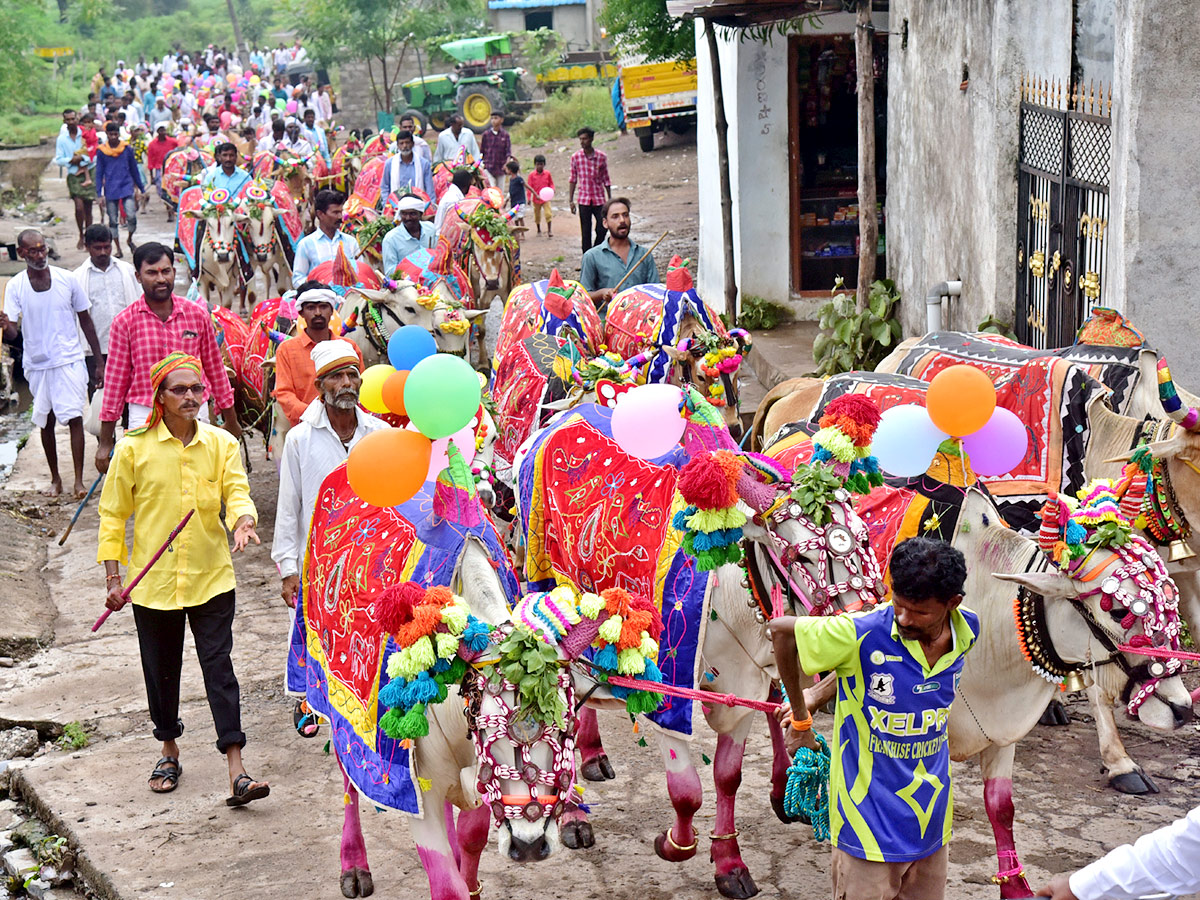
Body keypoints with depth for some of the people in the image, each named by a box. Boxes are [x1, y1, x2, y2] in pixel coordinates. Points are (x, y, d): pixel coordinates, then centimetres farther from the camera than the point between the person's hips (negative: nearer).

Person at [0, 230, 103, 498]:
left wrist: (100, 362, 5)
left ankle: (79, 480, -6)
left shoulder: (67, 279, -3)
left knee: (74, 418, -10)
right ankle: (55, 479, 23)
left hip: (69, 360, -1)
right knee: (46, 422, 10)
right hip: (37, 363, 1)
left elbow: (85, 320, 6)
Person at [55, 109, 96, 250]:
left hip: (88, 174, 0)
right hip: (73, 176, 0)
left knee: (88, 208, 4)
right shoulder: (61, 139, 2)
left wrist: (82, 158, -16)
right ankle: (81, 235, 4)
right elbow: (58, 160, 2)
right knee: (79, 207, -15)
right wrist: (71, 160, -15)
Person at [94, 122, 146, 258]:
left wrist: (141, 188, 14)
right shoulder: (102, 151, 1)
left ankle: (130, 239, 13)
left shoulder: (127, 149, 3)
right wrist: (100, 194, 1)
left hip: (127, 187, -1)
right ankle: (118, 248, 17)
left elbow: (134, 170, 12)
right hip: (111, 190, 1)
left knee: (131, 216, -14)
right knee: (113, 220, 5)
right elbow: (99, 173, 6)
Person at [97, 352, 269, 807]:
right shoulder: (134, 449, -3)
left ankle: (236, 773, -7)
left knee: (219, 667, -5)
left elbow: (237, 492, -9)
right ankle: (169, 752, 36)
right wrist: (113, 577, -1)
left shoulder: (222, 444, 0)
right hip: (154, 581, 1)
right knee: (161, 669, 13)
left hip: (211, 579, 0)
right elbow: (113, 514, 3)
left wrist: (242, 521, -33)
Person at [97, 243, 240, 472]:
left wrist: (230, 419, 18)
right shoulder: (125, 321, -1)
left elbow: (214, 367, 13)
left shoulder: (197, 314, 4)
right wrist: (105, 443, 3)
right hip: (144, 416, -2)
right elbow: (116, 379, 3)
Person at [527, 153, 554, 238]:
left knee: (548, 213, -11)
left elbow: (551, 183, 8)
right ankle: (539, 230, 31)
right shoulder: (532, 175, -6)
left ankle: (549, 230, -3)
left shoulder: (547, 173, -3)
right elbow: (529, 186, -4)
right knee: (537, 214, 13)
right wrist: (529, 198, -9)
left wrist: (551, 190, -12)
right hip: (536, 198, 1)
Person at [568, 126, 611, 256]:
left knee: (602, 229, -2)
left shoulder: (601, 156, 0)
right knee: (586, 232, 1)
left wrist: (610, 200, 4)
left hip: (599, 199, 0)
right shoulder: (575, 157, 0)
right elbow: (573, 179, 7)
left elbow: (606, 180, 6)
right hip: (583, 200, 0)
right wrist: (571, 201, 4)